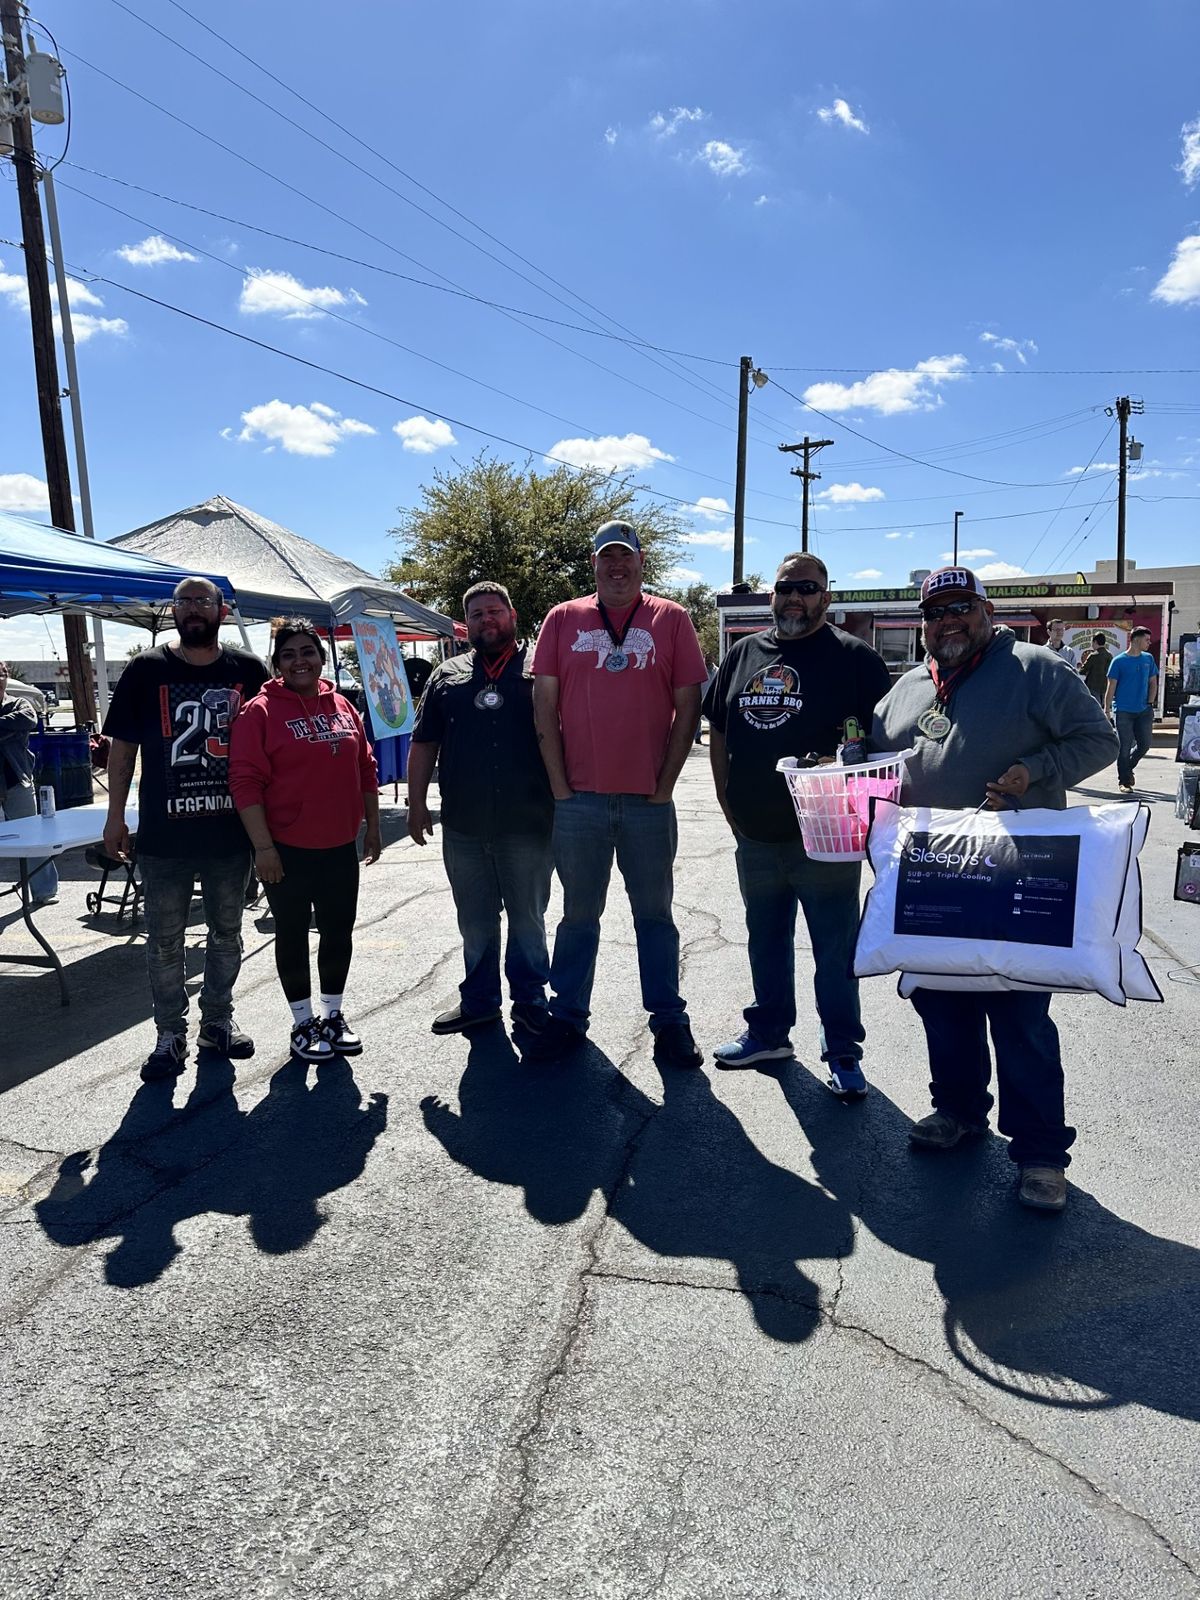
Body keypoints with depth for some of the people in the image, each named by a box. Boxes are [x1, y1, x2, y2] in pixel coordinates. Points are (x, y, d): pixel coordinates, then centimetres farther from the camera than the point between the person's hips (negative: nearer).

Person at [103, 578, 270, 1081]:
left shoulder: (248, 670, 1)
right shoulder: (145, 670, 0)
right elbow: (122, 746, 3)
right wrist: (115, 816, -1)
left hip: (232, 832, 1)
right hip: (164, 835, -1)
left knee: (226, 933, 14)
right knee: (164, 939, 7)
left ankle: (217, 1019, 30)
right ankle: (170, 1033, 22)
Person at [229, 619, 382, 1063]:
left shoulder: (343, 707, 7)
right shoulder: (261, 712, -8)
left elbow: (365, 771, 13)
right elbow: (246, 781, -13)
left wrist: (372, 827, 12)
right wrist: (262, 846, -18)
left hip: (340, 846, 5)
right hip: (287, 850, -5)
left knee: (339, 932, 12)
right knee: (293, 935, 8)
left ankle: (333, 1015, 29)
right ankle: (303, 1023, 22)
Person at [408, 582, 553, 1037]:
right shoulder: (446, 676, 12)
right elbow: (423, 744, 13)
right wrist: (416, 803, 8)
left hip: (528, 825, -3)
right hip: (463, 829, 3)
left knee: (527, 919, 9)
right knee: (475, 922, 14)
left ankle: (530, 1001, 23)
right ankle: (478, 1000, 28)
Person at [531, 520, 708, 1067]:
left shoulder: (671, 620, 4)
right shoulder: (563, 620, 6)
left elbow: (687, 705, 1)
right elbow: (544, 704, 3)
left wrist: (665, 783, -4)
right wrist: (559, 784, -3)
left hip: (648, 800, -1)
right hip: (578, 797, 1)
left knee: (654, 913, 10)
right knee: (578, 914, 12)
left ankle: (669, 1021, 20)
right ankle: (567, 1016, 24)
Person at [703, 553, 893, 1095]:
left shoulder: (854, 658, -4)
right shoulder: (742, 653, 10)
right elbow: (718, 733, 14)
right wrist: (729, 806, 9)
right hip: (755, 837, 5)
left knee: (835, 950, 4)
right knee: (766, 942, 18)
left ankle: (842, 1053, 18)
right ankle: (768, 1033, 34)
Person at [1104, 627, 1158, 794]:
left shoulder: (1148, 659, 10)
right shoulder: (1119, 661, -4)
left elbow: (1153, 683, 16)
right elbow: (1111, 687, -3)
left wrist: (1150, 703, 3)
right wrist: (1106, 711, -7)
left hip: (1144, 710, 5)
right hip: (1123, 710, -5)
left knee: (1145, 743, 4)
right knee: (1125, 747, -2)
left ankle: (1128, 768, 30)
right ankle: (1124, 781, 9)